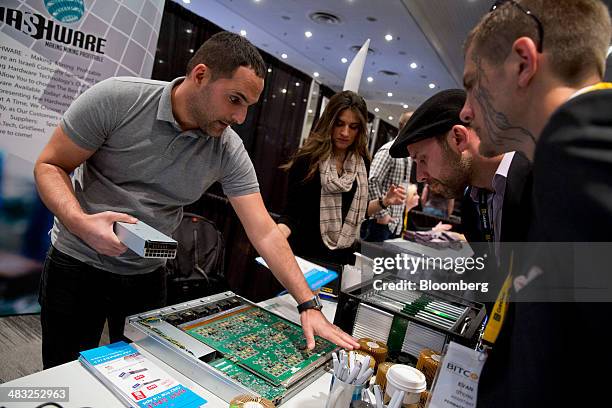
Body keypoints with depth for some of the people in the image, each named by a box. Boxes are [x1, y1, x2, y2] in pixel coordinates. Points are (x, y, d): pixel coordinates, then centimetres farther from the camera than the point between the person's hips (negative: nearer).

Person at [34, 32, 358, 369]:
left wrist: (309, 305, -20)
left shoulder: (230, 151, -14)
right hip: (77, 262, -2)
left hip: (147, 275, 2)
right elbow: (50, 165, -11)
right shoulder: (115, 99, -20)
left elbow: (264, 233, -15)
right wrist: (80, 222, -31)